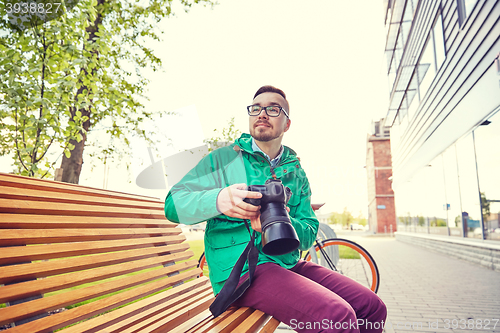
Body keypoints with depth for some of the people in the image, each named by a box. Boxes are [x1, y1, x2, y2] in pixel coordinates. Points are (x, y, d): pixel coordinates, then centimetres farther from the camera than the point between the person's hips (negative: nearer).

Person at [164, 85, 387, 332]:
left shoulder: (296, 172, 15)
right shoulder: (224, 158, 3)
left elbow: (309, 234, 7)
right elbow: (173, 204, -4)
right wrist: (218, 200, -26)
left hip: (289, 265, 6)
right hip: (241, 268, -5)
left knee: (372, 308, -8)